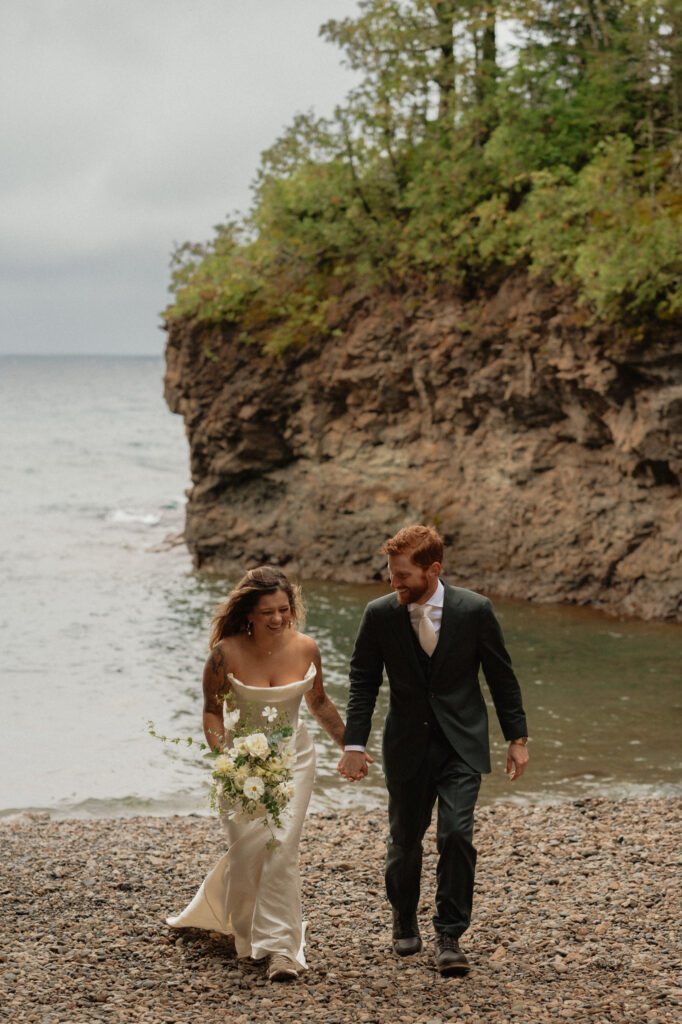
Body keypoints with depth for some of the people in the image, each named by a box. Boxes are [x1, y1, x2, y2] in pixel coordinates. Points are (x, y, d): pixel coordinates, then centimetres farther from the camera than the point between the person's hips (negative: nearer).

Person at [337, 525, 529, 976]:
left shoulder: (475, 610, -10)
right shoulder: (380, 614, -7)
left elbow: (502, 677, 0)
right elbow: (363, 682, 1)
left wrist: (517, 737, 2)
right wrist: (354, 745, -5)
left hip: (461, 744, -1)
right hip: (407, 745, 2)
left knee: (456, 833, -13)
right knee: (405, 838, 10)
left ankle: (450, 937, -1)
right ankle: (405, 920, 35)